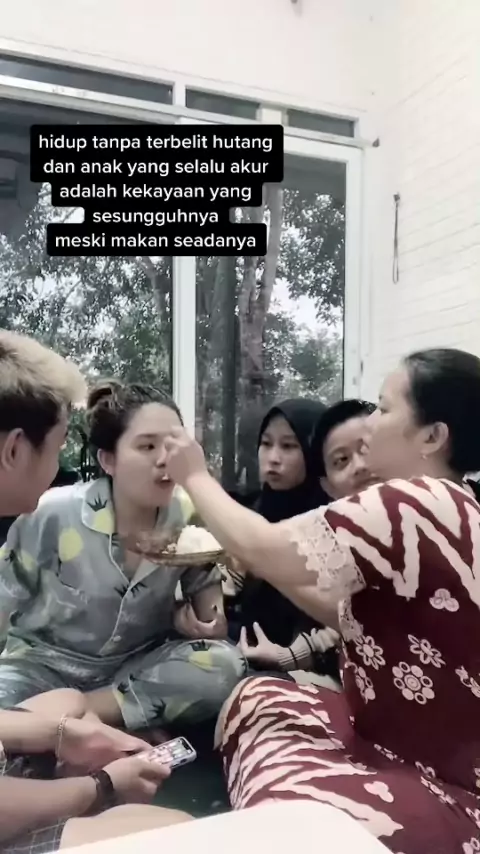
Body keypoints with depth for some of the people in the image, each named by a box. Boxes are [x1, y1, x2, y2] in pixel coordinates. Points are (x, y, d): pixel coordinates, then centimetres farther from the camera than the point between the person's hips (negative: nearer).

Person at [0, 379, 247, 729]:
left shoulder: (189, 517, -13)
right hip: (45, 664, -4)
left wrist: (212, 621, -14)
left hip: (140, 665, 5)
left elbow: (204, 584, 6)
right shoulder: (52, 515, -19)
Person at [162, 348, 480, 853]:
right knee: (258, 699, 15)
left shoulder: (421, 505, -27)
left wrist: (195, 476, -4)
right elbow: (347, 609, 12)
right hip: (405, 740, 10)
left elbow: (258, 548, -21)